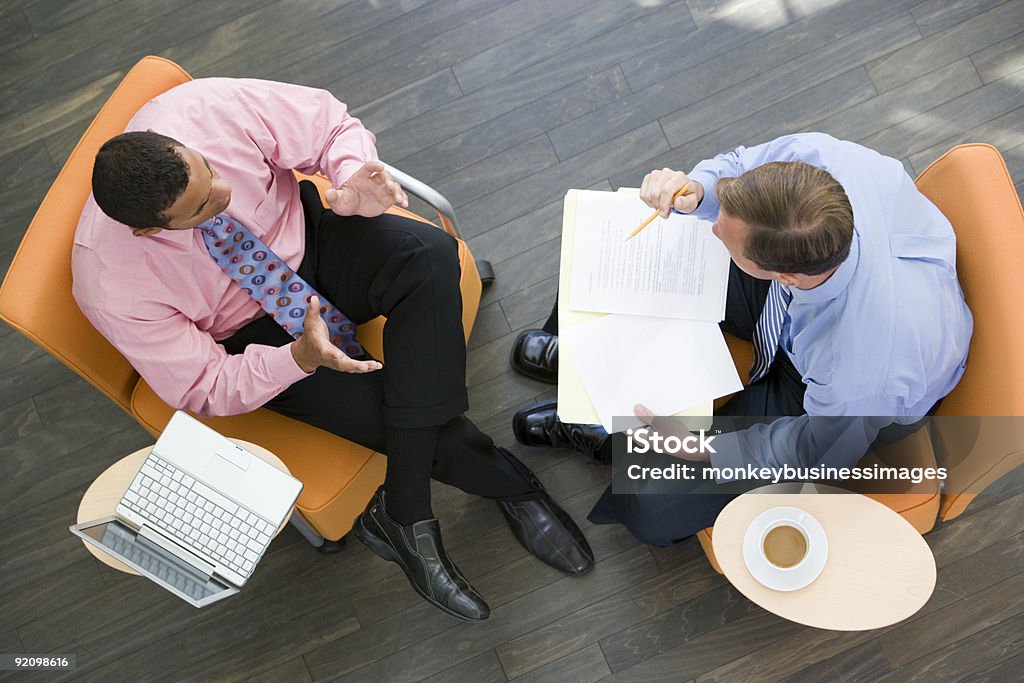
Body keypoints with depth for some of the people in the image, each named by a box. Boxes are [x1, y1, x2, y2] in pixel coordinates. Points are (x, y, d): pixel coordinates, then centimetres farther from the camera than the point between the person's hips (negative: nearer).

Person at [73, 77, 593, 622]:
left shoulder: (214, 108, -27)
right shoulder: (111, 285, -29)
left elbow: (334, 127, -11)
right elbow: (204, 389, -18)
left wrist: (352, 179, -34)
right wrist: (300, 358, -36)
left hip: (303, 237, 3)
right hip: (253, 331, -2)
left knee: (428, 256, -29)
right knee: (380, 411, -24)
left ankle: (406, 513, -22)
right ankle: (514, 486, 6)